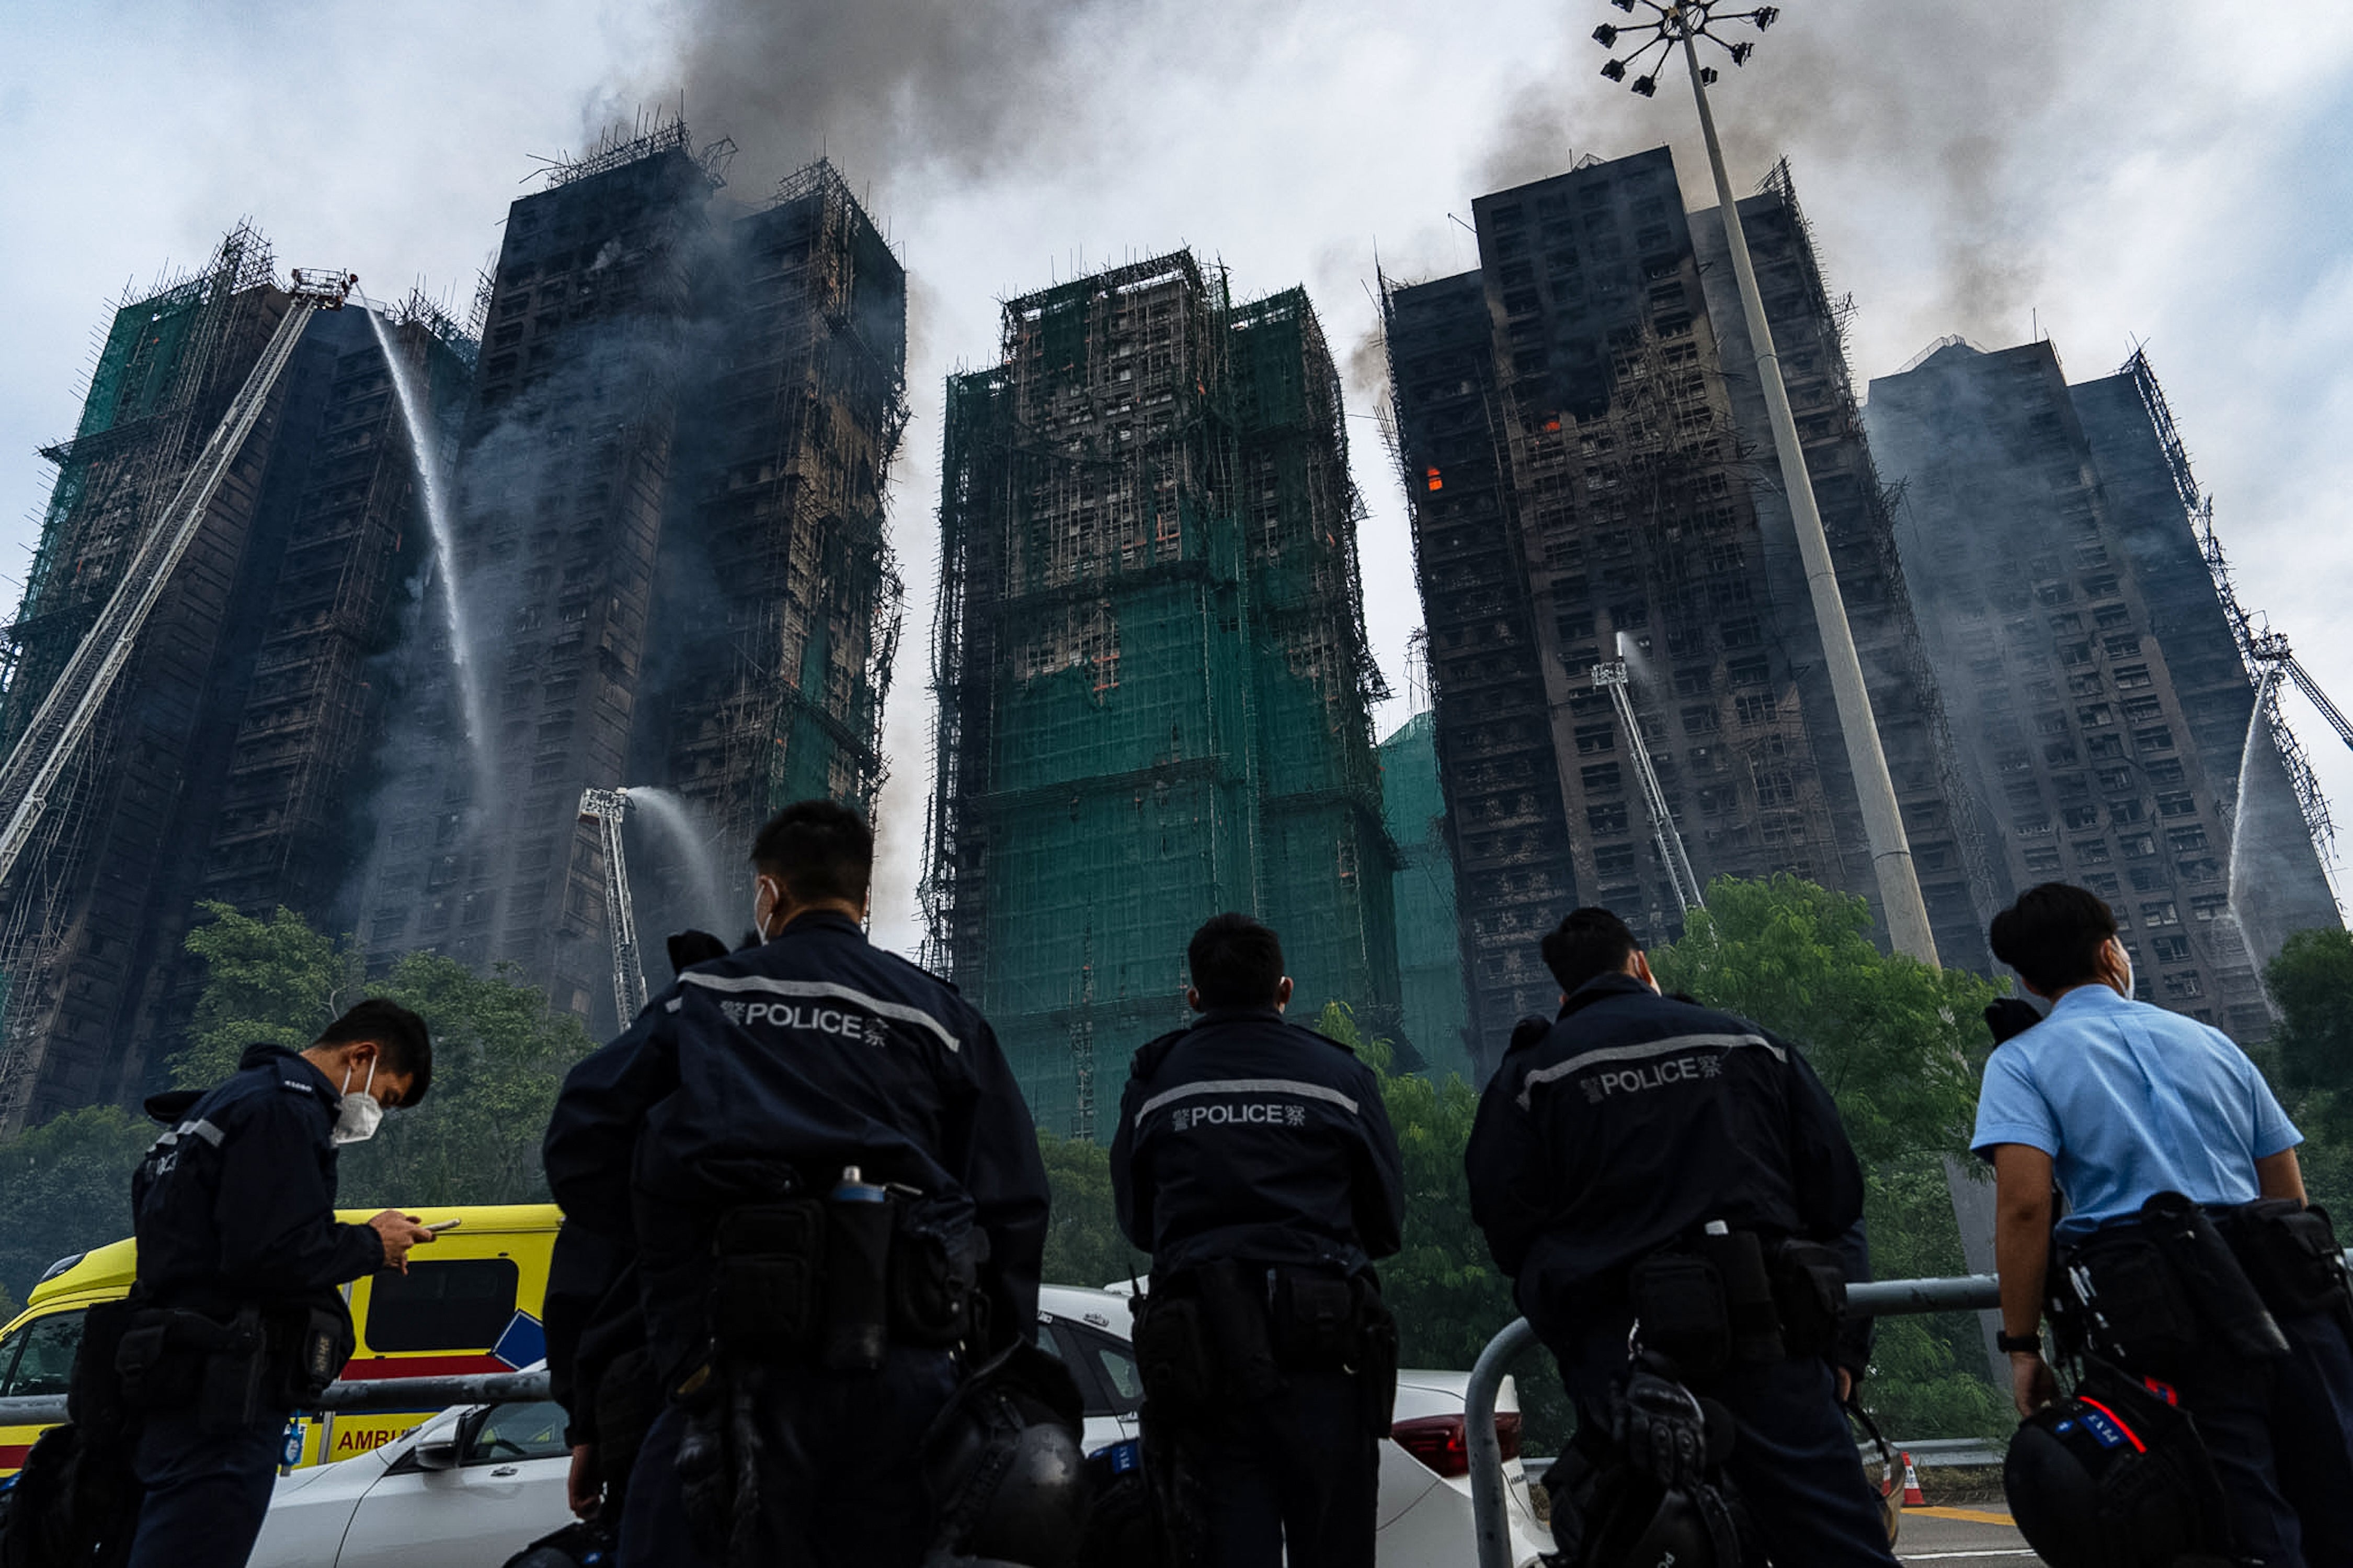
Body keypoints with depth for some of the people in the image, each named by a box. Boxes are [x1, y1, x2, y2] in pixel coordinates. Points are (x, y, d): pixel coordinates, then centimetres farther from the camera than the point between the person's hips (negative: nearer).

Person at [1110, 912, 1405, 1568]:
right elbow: (1387, 1222, 7)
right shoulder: (1341, 1075, 1)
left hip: (1199, 1347, 1)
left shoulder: (1152, 1083, 4)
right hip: (1322, 1341, 0)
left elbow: (1137, 1223, 12)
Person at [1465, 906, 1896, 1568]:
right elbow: (1838, 1195, 11)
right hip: (1767, 1343, 2)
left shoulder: (1531, 1075, 4)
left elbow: (1505, 1224, 1)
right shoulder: (1752, 1044, 12)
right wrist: (1843, 1345, 14)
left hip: (1617, 1355, -1)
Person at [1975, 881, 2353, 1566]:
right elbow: (2289, 1196, 20)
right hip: (2293, 1302, 5)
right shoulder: (2209, 1041, 19)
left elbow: (2024, 1205, -11)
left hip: (2168, 1313, -5)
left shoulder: (2021, 1061, 2)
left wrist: (2023, 1346, -7)